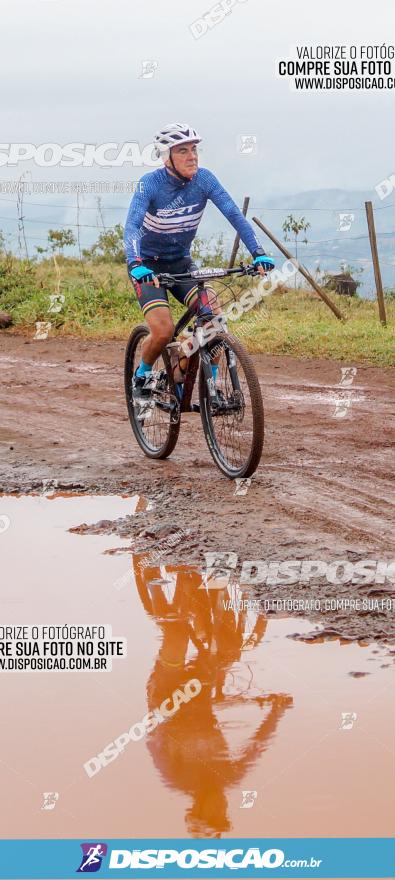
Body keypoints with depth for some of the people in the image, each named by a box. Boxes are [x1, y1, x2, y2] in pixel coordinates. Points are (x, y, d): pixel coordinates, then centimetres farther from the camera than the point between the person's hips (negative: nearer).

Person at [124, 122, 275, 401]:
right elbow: (132, 225, -34)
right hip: (148, 266, -4)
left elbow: (234, 214, -19)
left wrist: (258, 252, -32)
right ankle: (142, 376, 8)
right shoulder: (151, 184, -22)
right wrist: (135, 263, -52)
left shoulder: (204, 179, -12)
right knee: (164, 331, -22)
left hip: (181, 263, 4)